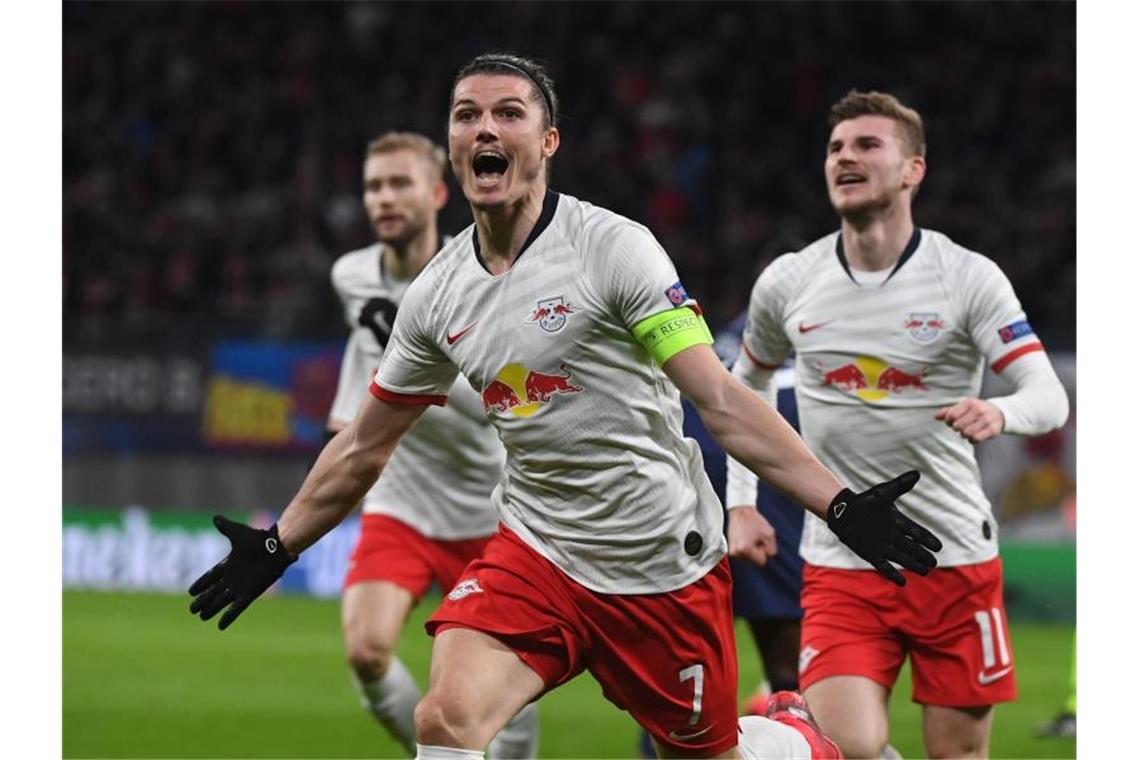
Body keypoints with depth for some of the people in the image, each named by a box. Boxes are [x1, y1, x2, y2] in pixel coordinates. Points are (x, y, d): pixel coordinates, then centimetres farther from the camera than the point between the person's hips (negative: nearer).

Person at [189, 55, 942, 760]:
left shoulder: (612, 246, -13)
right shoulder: (436, 293, 3)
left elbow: (721, 399, -18)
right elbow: (364, 446, 18)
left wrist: (838, 503, -27)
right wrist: (277, 546, 22)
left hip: (663, 565, -4)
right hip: (537, 550, 4)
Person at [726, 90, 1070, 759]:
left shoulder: (969, 278, -6)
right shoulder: (787, 283, 2)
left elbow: (1049, 396, -14)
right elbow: (746, 386, 21)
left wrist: (1000, 414, -36)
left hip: (956, 560, -1)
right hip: (840, 567, 1)